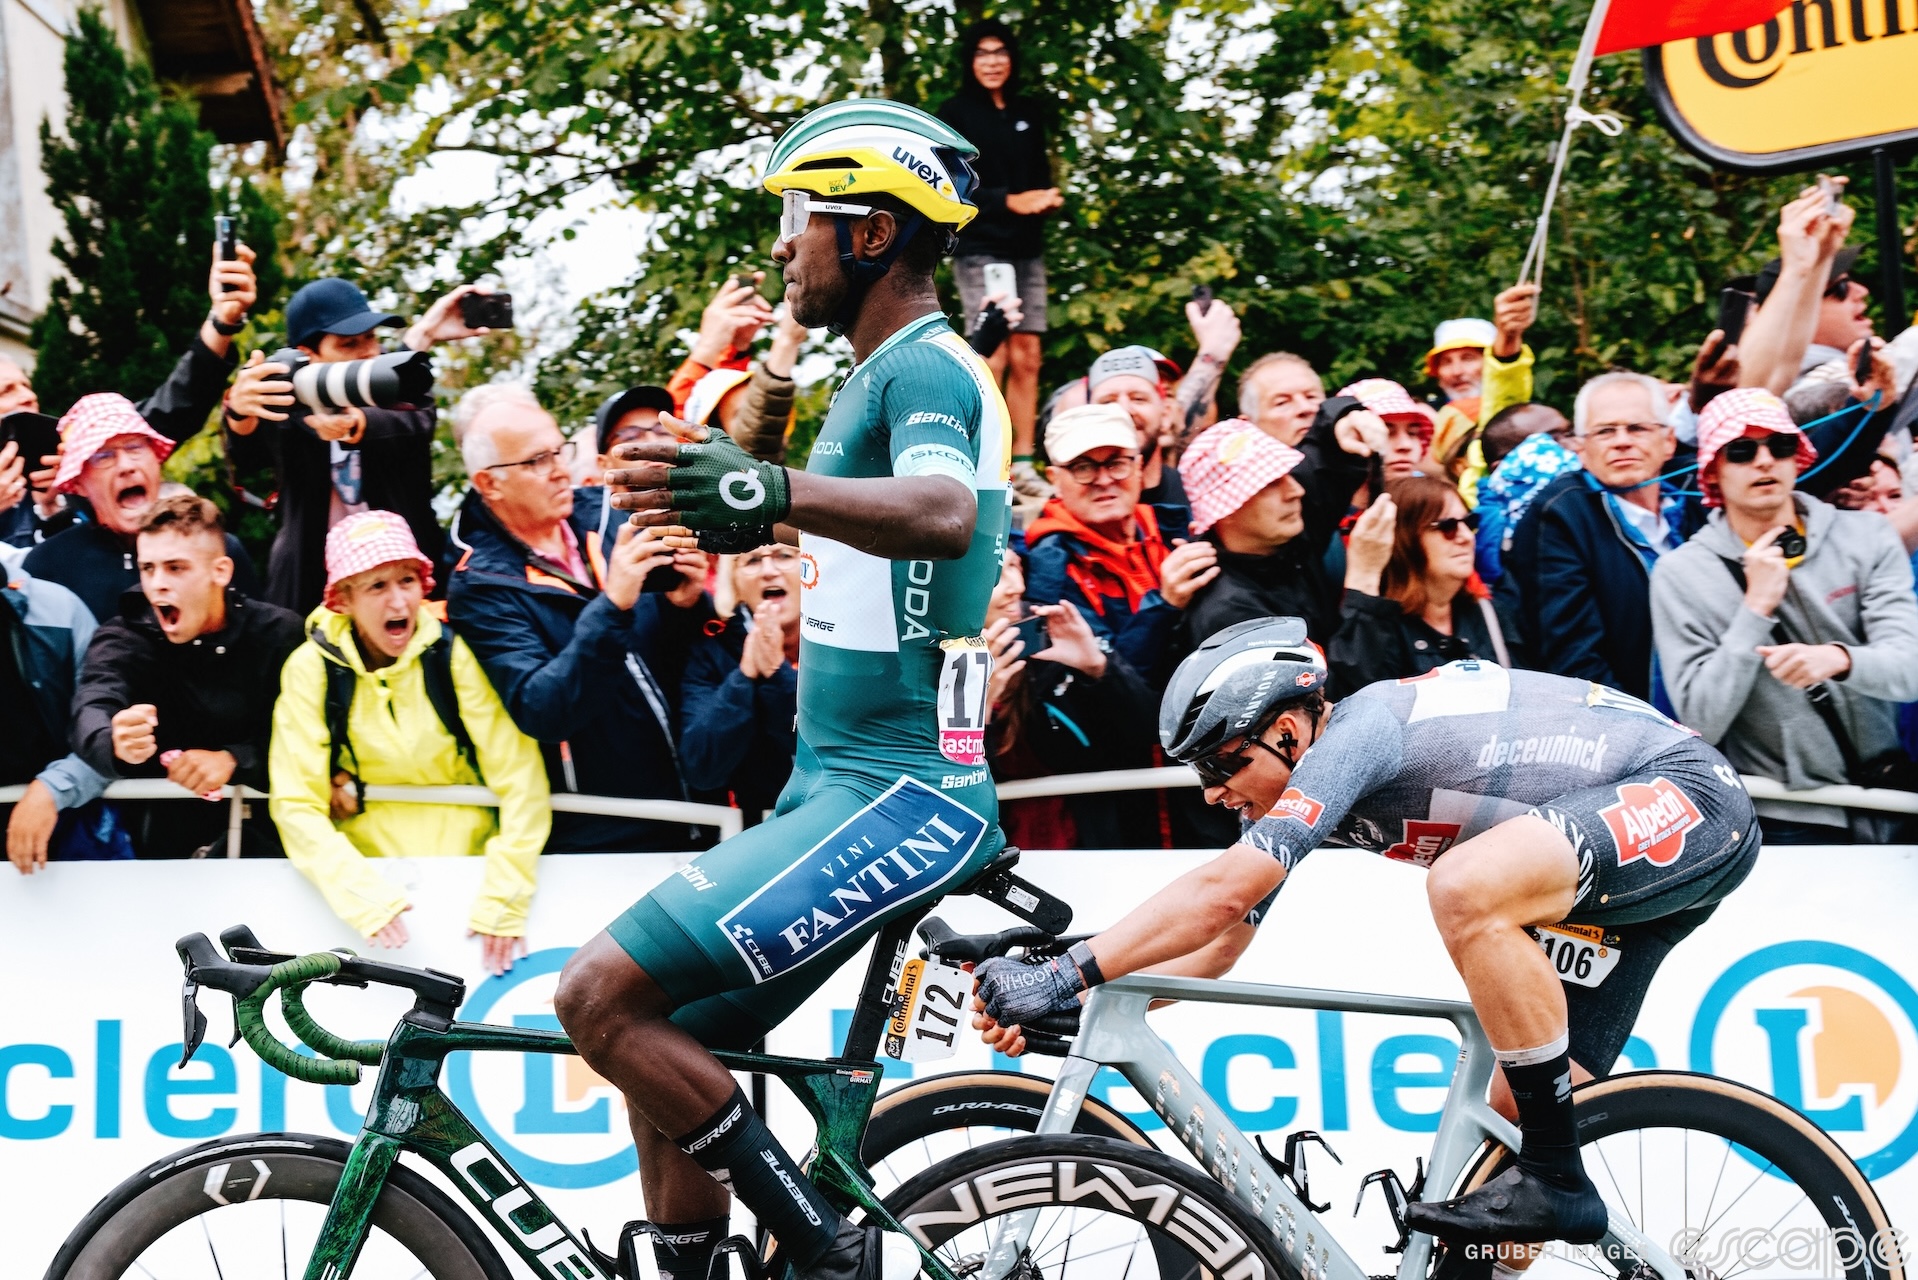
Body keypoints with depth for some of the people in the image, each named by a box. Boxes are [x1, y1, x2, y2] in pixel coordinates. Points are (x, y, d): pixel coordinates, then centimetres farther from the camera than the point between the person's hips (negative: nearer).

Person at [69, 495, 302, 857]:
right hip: (164, 837, 0)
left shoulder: (278, 633, 1)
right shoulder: (123, 638, 0)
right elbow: (93, 713, -21)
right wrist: (117, 745, -44)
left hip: (262, 834, 0)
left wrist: (233, 760, -23)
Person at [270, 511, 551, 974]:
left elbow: (520, 782, -6)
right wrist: (362, 893, -22)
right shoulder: (312, 668, -2)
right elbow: (296, 804, -7)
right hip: (371, 876, 0)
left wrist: (502, 898, -17)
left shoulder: (456, 655, -3)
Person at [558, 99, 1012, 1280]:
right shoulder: (886, 373, 19)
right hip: (846, 785, 10)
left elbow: (943, 512, -36)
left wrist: (779, 491, -52)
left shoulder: (925, 366, -13)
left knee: (603, 996, -18)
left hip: (899, 796, -10)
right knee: (663, 1050, 11)